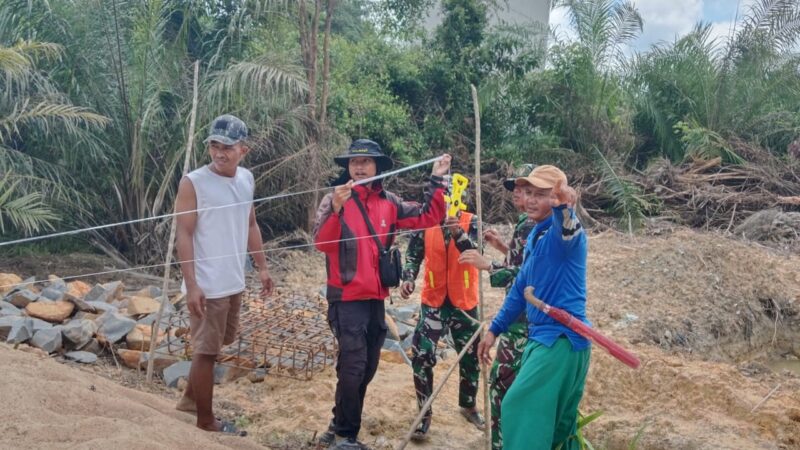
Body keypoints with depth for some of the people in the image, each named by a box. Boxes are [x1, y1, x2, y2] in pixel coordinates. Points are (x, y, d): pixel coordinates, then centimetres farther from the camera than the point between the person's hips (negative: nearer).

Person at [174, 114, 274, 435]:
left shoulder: (246, 179, 6)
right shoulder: (193, 183, -14)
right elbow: (183, 235, -15)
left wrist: (262, 267, 16)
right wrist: (191, 285, -20)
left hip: (234, 282, 8)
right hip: (207, 285, -7)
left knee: (221, 343, 21)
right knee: (206, 351, 4)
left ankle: (189, 399, 39)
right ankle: (206, 421, 19)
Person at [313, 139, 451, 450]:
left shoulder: (388, 202, 8)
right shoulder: (334, 200, -5)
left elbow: (428, 218, 4)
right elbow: (322, 243, -18)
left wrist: (436, 182, -2)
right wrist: (336, 209, -32)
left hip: (376, 298, 6)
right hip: (346, 298, -6)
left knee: (367, 368, 14)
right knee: (353, 366, -12)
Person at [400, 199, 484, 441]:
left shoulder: (471, 222, -6)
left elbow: (477, 253, -21)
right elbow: (413, 255, 3)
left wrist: (459, 234, -39)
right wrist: (408, 278, -16)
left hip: (464, 302, 0)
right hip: (433, 302, 0)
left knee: (470, 357, 14)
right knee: (422, 356, -12)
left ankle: (468, 405, 38)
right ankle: (424, 413, 4)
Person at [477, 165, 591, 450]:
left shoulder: (563, 232, -14)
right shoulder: (535, 236, 13)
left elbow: (568, 229, -40)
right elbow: (520, 288, 20)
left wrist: (565, 207, -63)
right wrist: (495, 330, 21)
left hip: (562, 338, -9)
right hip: (543, 336, 9)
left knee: (520, 408, -15)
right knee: (557, 422, 17)